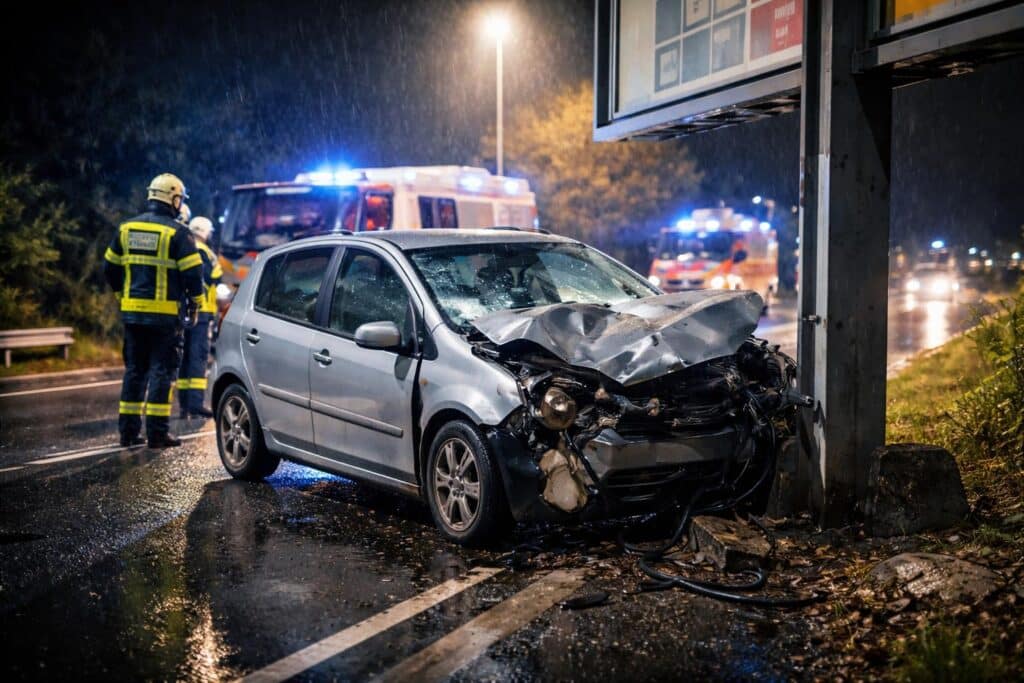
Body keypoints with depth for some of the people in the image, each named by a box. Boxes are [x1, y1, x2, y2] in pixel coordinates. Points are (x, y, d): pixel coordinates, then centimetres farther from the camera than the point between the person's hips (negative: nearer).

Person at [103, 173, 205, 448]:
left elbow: (110, 267, 14)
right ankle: (157, 432, -2)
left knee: (134, 369, 14)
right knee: (162, 370, 0)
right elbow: (192, 271, -11)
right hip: (163, 312, -5)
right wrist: (196, 301, 4)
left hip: (132, 311, 5)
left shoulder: (127, 228, 8)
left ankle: (128, 429, 15)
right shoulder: (176, 233, -10)